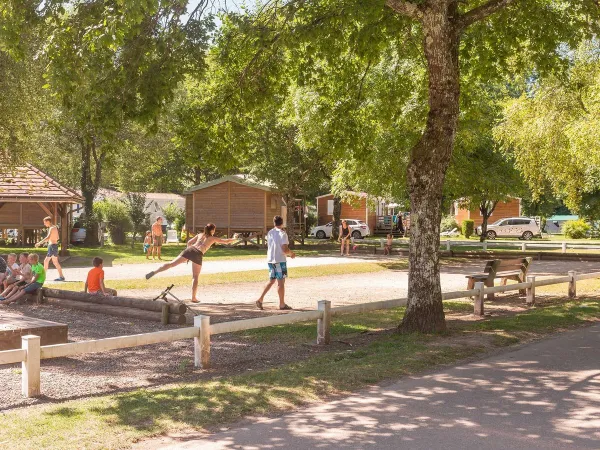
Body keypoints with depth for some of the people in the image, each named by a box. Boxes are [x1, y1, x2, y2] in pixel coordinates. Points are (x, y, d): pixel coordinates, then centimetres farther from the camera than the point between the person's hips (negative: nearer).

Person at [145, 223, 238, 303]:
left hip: (189, 249, 3)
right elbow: (226, 241, 26)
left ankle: (153, 272, -15)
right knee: (195, 277, 6)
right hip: (197, 254, -3)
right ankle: (194, 298, 9)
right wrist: (234, 239, 45)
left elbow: (189, 242, 28)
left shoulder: (200, 235, 27)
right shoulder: (213, 238, 18)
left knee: (172, 263, -1)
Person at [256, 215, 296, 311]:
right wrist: (291, 253, 0)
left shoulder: (270, 233, 9)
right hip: (280, 260, -6)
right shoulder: (282, 233, -12)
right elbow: (285, 249, -18)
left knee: (271, 281, 16)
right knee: (281, 282, 2)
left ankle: (260, 299, 7)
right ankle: (282, 304, 8)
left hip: (270, 260, 6)